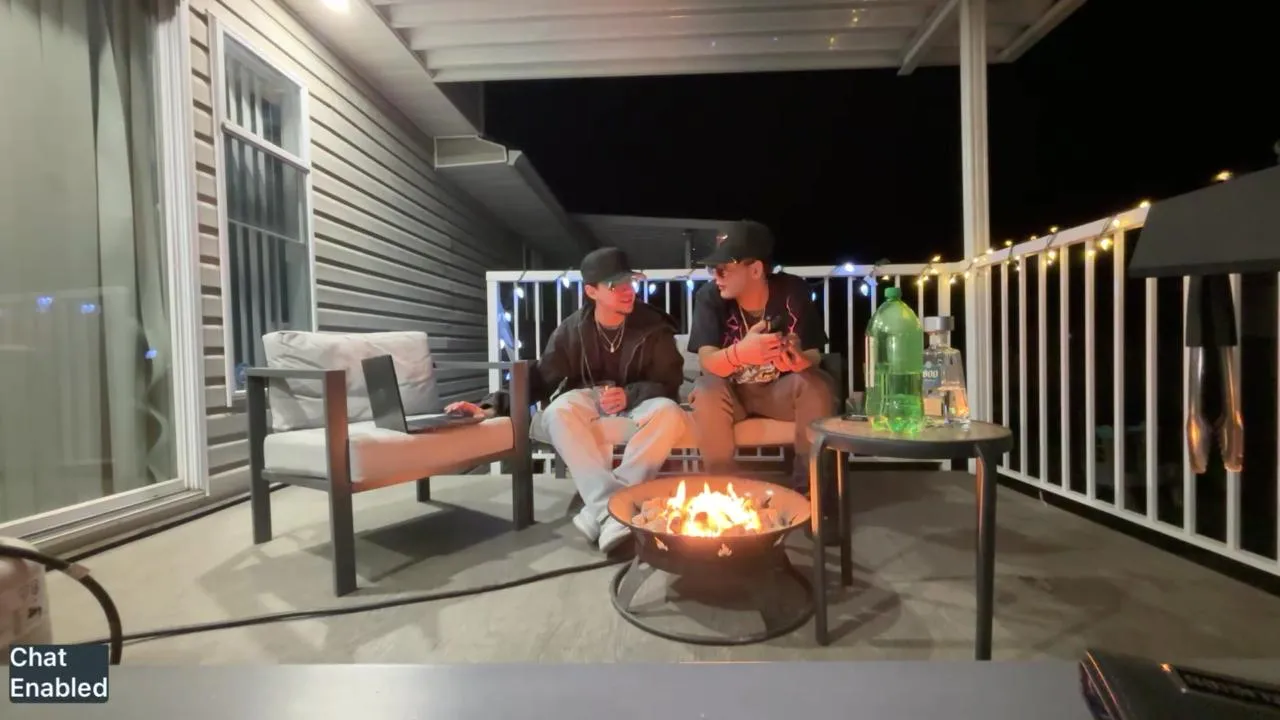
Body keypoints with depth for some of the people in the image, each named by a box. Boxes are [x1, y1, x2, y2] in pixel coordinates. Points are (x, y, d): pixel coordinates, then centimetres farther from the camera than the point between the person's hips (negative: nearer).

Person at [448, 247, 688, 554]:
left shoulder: (653, 326, -6)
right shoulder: (572, 329, -4)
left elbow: (670, 383, -5)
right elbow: (540, 378, -1)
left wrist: (629, 394, -25)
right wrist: (493, 405, -15)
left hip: (640, 400, 0)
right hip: (588, 398, 1)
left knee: (669, 413, -36)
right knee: (557, 412, -35)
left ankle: (600, 511, -38)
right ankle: (612, 509, -43)